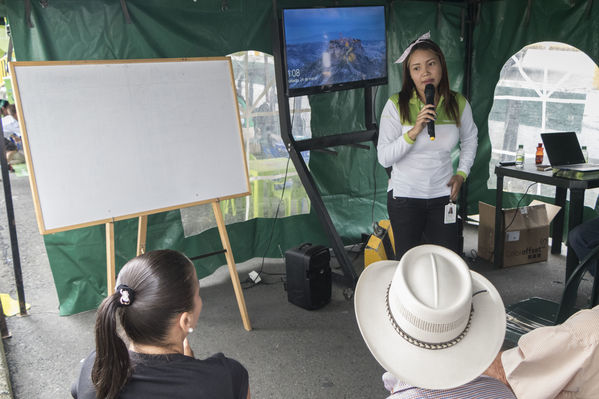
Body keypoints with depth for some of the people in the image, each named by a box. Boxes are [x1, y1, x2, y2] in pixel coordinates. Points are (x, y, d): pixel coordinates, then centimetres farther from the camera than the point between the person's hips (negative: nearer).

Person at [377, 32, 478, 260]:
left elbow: (470, 139, 19)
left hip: (442, 196, 3)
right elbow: (384, 158, -15)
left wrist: (461, 173, 8)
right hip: (405, 197, -2)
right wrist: (414, 131, -26)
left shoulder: (458, 104, -1)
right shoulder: (396, 105, -11)